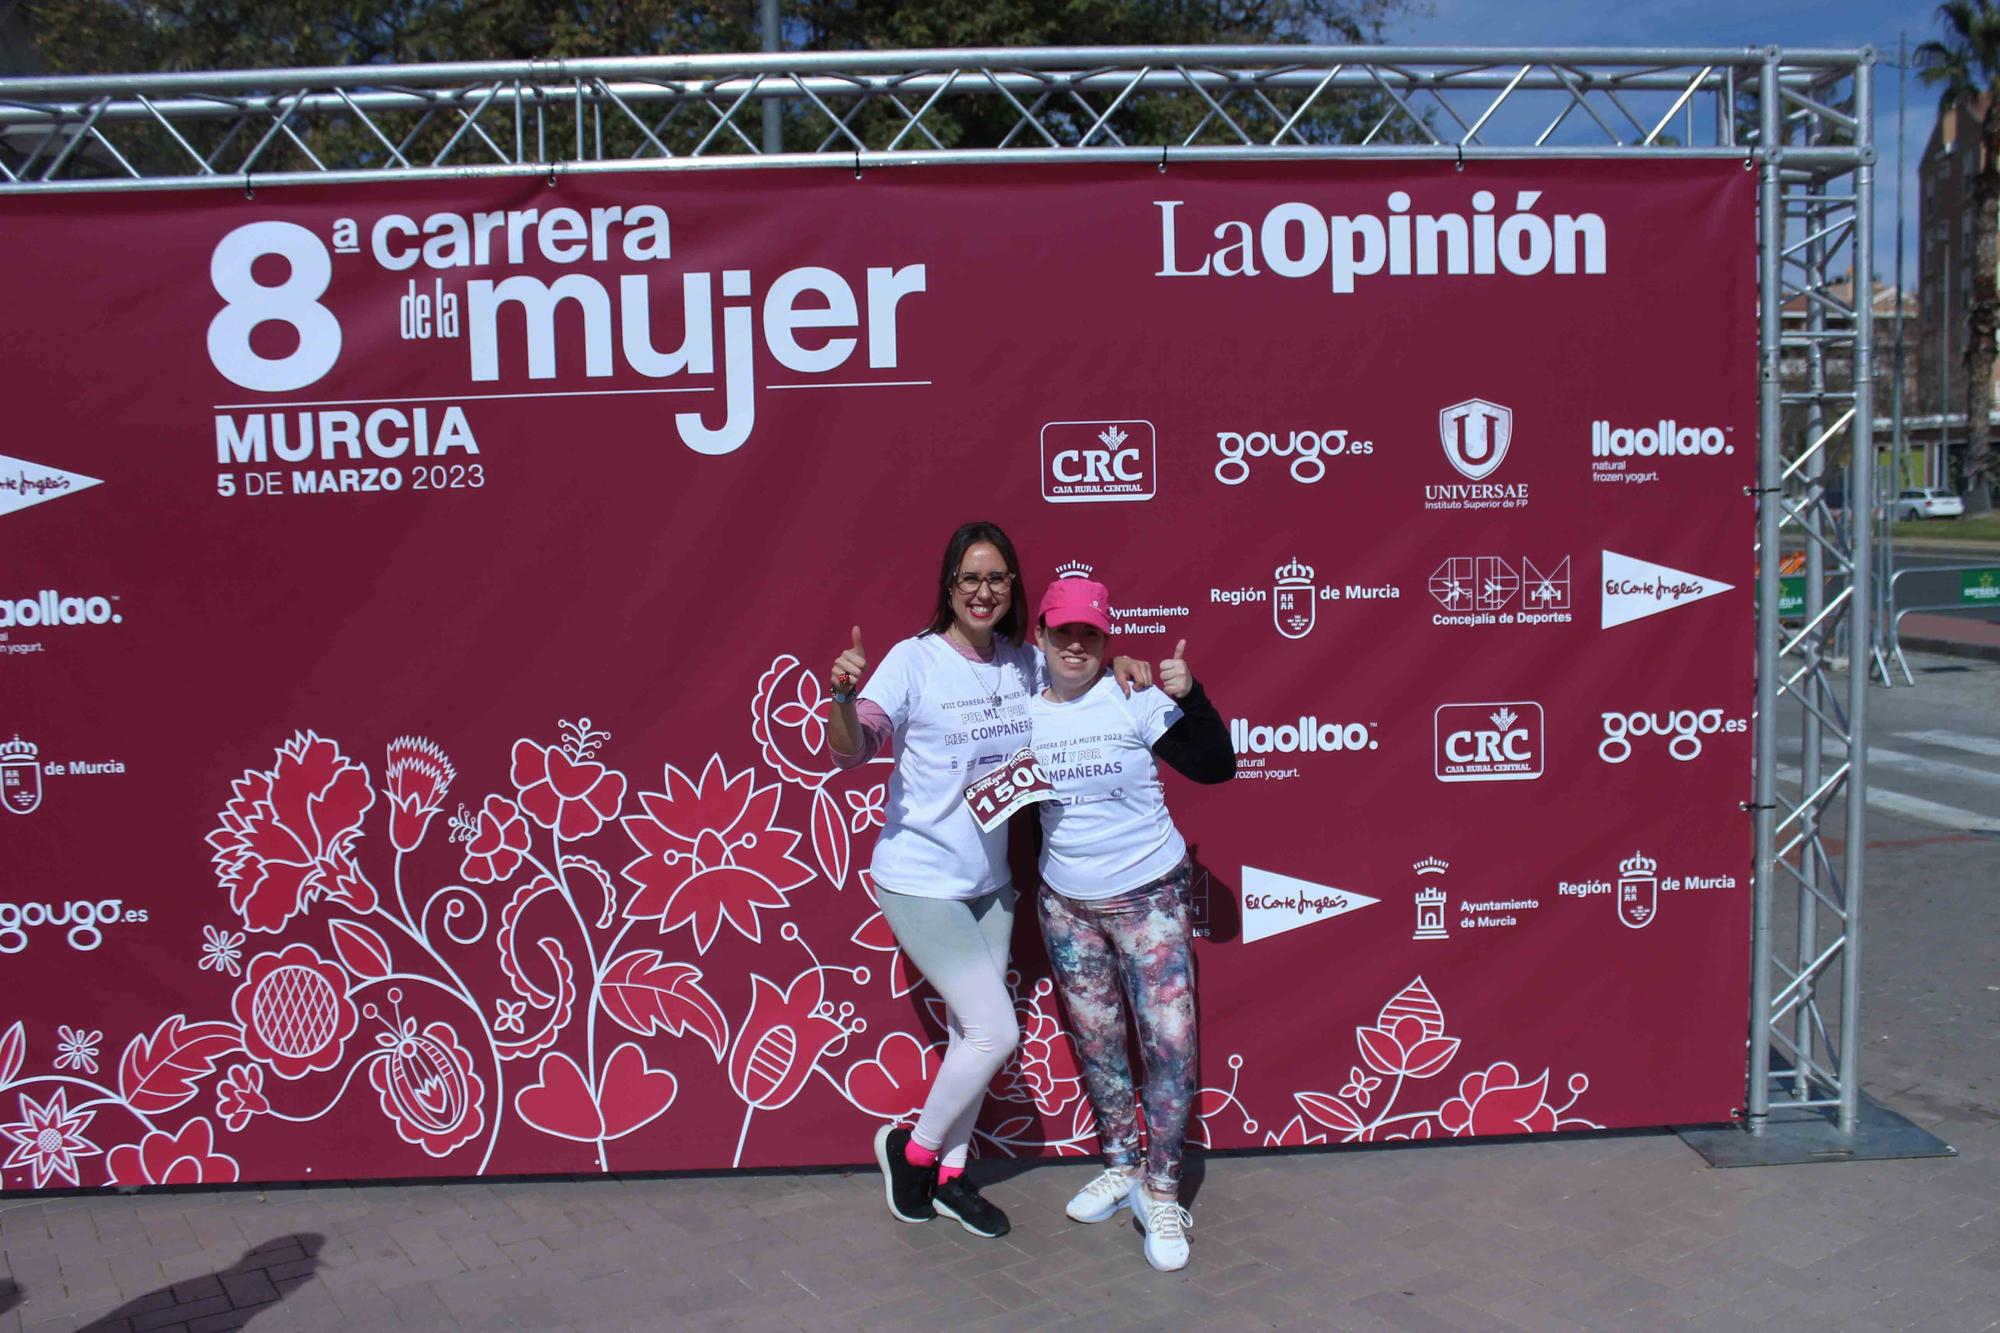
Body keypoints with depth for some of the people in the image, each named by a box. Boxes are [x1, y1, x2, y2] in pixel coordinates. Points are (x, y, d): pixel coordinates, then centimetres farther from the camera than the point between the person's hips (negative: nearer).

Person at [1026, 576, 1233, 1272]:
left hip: (1149, 898, -3)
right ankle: (1121, 1167, 32)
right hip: (1065, 905, 4)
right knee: (1095, 1042, 14)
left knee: (1168, 1041, -8)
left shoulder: (1134, 700, -12)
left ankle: (1160, 1193, 8)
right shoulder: (1021, 712, -1)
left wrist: (1189, 695, -26)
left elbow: (1215, 766, -15)